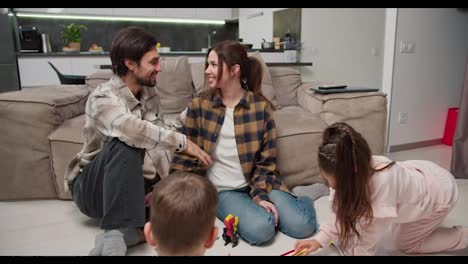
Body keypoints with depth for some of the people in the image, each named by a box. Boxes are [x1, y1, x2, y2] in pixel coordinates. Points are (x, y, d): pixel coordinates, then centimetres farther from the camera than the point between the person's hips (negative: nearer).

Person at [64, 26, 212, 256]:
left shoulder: (148, 93, 1)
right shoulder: (103, 98, -22)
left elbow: (155, 143, -3)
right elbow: (130, 129, -45)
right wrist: (182, 142, -36)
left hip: (132, 185, 6)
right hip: (92, 188, -6)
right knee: (125, 143, -38)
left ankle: (115, 237, -20)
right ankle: (118, 230, -35)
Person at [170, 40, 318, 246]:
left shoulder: (261, 106, -6)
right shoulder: (198, 105, -4)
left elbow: (266, 160, -4)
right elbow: (185, 154, -1)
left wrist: (260, 194, -16)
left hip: (257, 182, 1)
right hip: (222, 190, 0)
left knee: (301, 226, -15)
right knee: (260, 229, -27)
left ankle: (295, 199, 16)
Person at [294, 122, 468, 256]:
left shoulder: (382, 183, -47)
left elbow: (367, 242, -33)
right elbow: (343, 211, -14)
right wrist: (320, 239, -21)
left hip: (440, 192, -5)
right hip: (421, 173, 6)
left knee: (407, 244, 9)